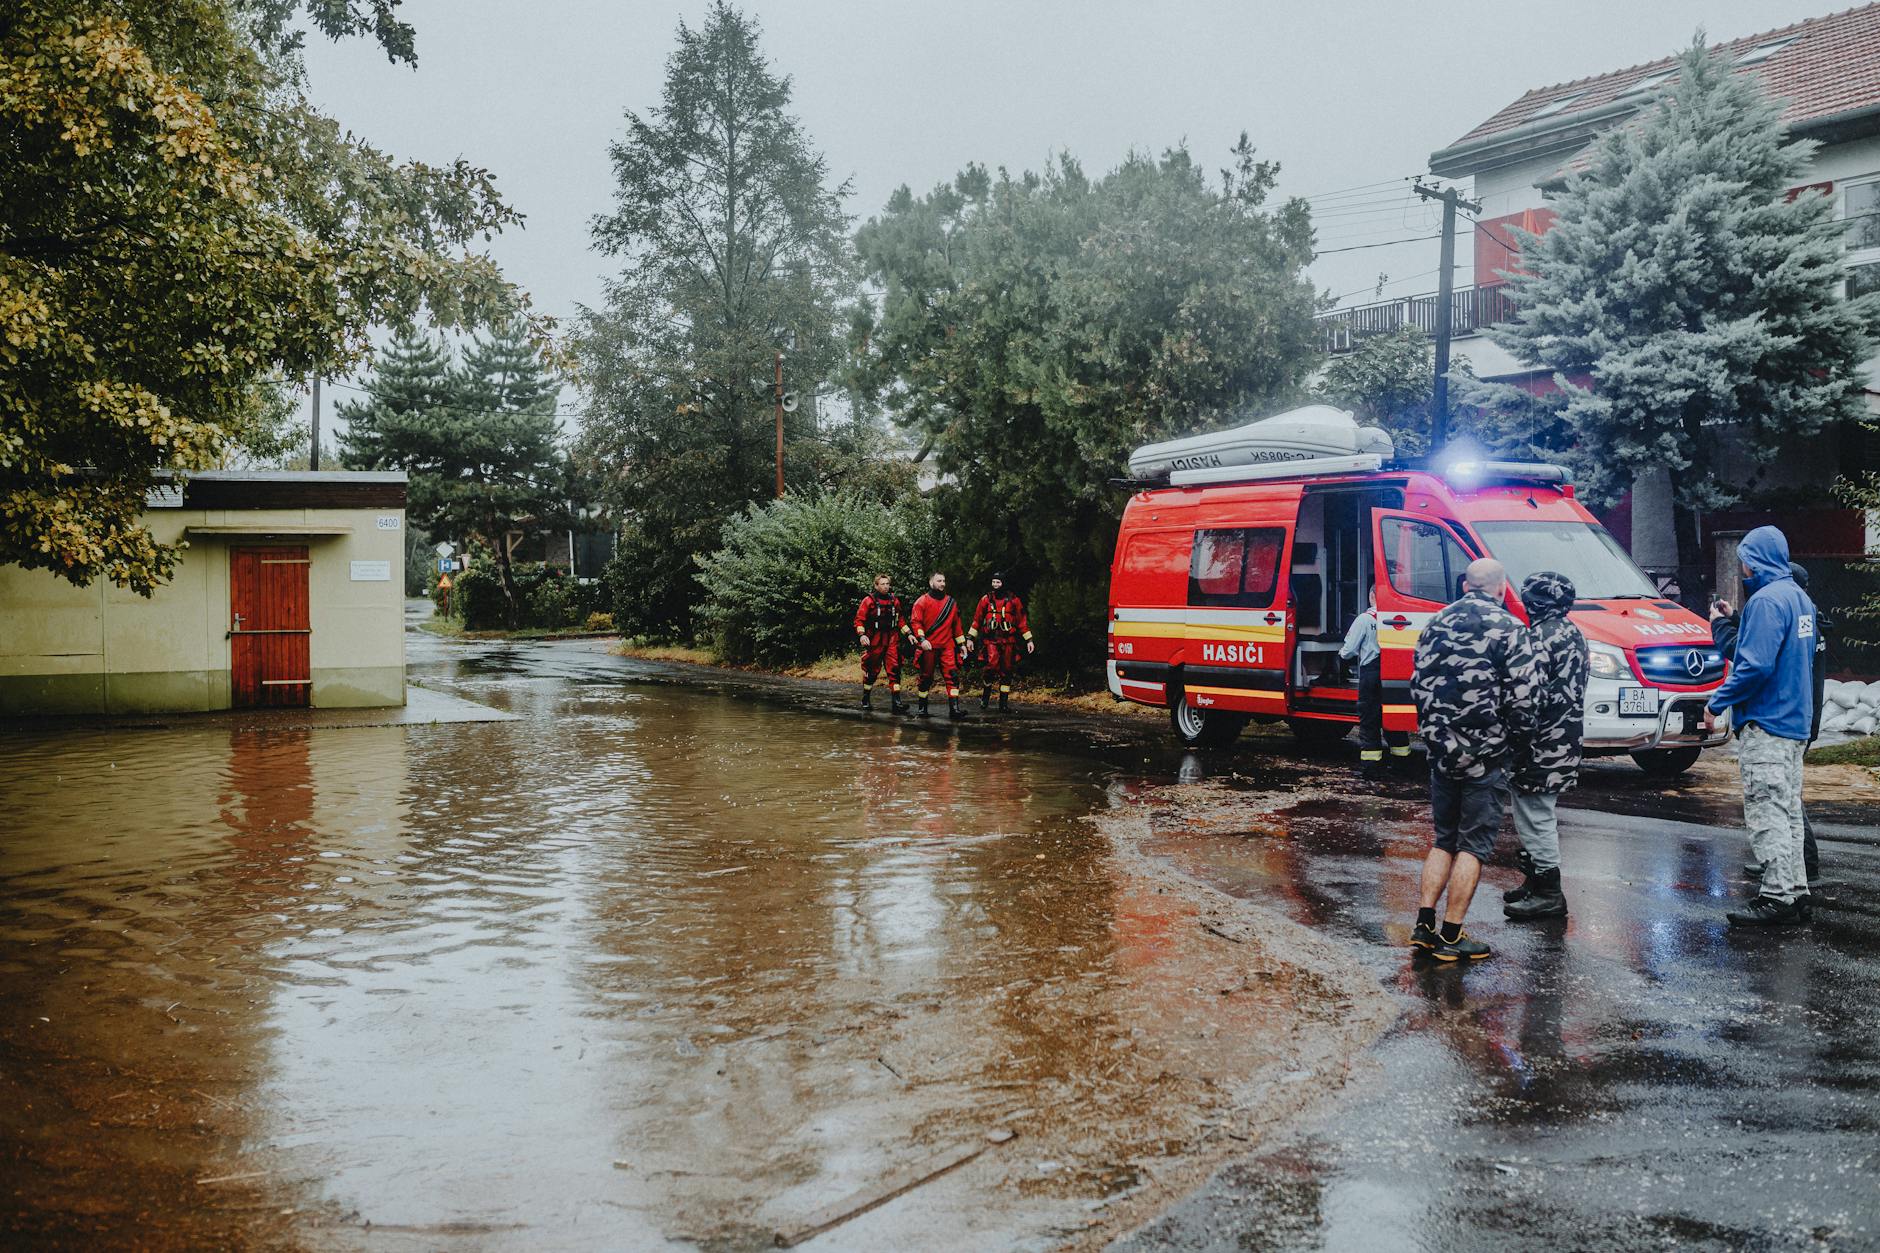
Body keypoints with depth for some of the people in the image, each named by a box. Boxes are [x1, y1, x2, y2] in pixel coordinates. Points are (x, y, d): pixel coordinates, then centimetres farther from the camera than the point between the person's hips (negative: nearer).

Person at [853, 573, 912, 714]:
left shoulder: (894, 600, 10)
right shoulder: (868, 600, -4)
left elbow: (900, 619, 19)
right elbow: (859, 619, -6)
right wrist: (862, 634, -20)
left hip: (891, 640, 3)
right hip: (874, 641, -3)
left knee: (894, 668, -8)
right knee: (872, 670, 6)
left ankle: (896, 700, -11)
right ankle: (866, 699, 23)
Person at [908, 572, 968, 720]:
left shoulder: (950, 602, 13)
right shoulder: (922, 601, 0)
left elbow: (956, 624, 20)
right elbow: (915, 621, -7)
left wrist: (961, 643, 17)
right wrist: (921, 639, -20)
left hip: (947, 646, 3)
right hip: (928, 647, -3)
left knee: (952, 675, -10)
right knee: (926, 677, 6)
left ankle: (954, 708, -13)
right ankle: (922, 707, 20)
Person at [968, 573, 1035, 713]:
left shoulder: (1013, 600, 5)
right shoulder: (986, 599, 6)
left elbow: (1022, 621, 8)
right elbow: (977, 620, 10)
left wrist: (1029, 640, 5)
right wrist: (970, 638, 5)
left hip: (1008, 640, 1)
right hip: (991, 639, -1)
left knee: (1006, 671, 4)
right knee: (991, 665, -21)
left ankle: (1004, 703, 12)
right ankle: (987, 692, 3)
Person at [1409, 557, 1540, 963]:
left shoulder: (1437, 624, 8)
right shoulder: (1507, 628, -10)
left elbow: (1419, 685, 11)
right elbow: (1522, 695, -12)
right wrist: (1522, 733, 6)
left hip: (1441, 750, 5)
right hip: (1485, 754, -5)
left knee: (1444, 840, 16)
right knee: (1474, 844, 2)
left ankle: (1424, 924, 11)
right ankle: (1451, 936, 2)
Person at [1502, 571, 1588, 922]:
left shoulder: (1540, 635, -17)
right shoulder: (1572, 632, 15)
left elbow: (1531, 694, -23)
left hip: (1541, 746, -10)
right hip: (1566, 742, 10)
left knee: (1535, 817, -4)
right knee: (1542, 816, 19)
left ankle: (1547, 894, -1)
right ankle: (1537, 883, 28)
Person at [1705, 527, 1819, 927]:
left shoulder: (1767, 600, -17)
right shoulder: (1801, 599, 14)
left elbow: (1756, 665, -23)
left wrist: (1717, 701, -13)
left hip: (1765, 724, -10)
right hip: (1796, 722, 10)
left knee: (1767, 813, -7)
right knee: (1788, 811, 14)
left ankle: (1778, 897, -7)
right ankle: (1796, 893, 19)